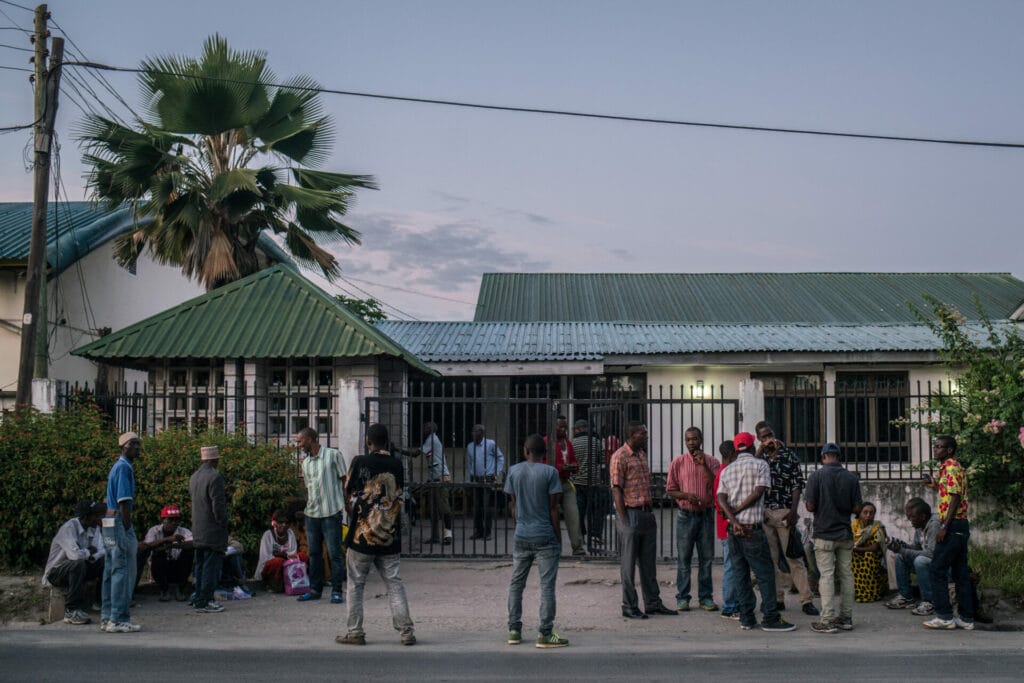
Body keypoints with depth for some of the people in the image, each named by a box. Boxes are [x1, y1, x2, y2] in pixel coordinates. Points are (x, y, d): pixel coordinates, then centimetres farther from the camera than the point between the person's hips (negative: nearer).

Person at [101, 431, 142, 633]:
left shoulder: (118, 466, 18)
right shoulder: (124, 467, -12)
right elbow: (123, 503, -18)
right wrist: (129, 531, -18)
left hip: (109, 523, 10)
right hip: (120, 523, -10)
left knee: (111, 572, 12)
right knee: (123, 571, -8)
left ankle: (107, 617, 16)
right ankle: (118, 620, -7)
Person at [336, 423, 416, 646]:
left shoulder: (360, 462, -8)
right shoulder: (396, 465, 1)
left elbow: (349, 494, 1)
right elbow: (398, 497, 8)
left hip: (363, 534, -3)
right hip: (390, 536, 3)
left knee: (356, 584, 8)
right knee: (394, 583, 7)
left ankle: (355, 632, 10)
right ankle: (407, 631, 3)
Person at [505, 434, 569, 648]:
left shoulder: (514, 471, 3)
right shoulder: (550, 472, -8)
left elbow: (514, 506, 8)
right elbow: (553, 509, -7)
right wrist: (558, 536, 1)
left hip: (521, 536, 4)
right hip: (545, 537, -4)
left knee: (516, 583, 13)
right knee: (547, 585, -1)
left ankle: (514, 630, 16)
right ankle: (545, 633, -2)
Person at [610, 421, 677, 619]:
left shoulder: (642, 454, 15)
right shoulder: (620, 456, -11)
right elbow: (617, 490, -14)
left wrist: (650, 512, 15)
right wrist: (624, 520, -17)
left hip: (646, 514, 8)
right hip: (630, 514, -8)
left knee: (649, 562, 12)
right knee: (629, 563, 0)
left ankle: (653, 603, 20)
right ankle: (629, 607, 6)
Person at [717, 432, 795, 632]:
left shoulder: (726, 470, 13)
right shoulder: (760, 465, 0)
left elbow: (721, 498, -1)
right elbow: (758, 492, -12)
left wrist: (733, 519, -11)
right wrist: (737, 510, -7)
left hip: (734, 529, 5)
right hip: (752, 528, -5)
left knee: (740, 575, 8)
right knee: (765, 573, -1)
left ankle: (746, 619, 8)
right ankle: (770, 618, -3)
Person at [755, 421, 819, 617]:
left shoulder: (789, 456, 1)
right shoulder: (759, 457, 10)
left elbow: (797, 485, -2)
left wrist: (793, 511, -12)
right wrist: (760, 451, -9)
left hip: (784, 512, -3)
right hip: (764, 513, 3)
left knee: (793, 557, -5)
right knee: (771, 558, 6)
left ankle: (807, 600, -3)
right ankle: (777, 599, 12)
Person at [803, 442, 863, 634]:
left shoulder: (817, 476, -10)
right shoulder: (852, 478, 1)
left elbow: (810, 506, -12)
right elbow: (857, 508, 0)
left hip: (824, 534, -3)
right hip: (845, 534, 4)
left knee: (826, 575, -3)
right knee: (846, 574, 11)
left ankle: (827, 620, -4)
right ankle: (846, 618, 16)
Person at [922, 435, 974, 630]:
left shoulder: (950, 468, -12)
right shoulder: (957, 467, 19)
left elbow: (955, 498, -19)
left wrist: (944, 527, -20)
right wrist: (937, 487, 21)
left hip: (953, 525, -10)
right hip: (962, 526, 10)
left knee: (938, 570, -4)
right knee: (960, 572, 10)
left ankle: (944, 616, -3)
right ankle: (966, 618, 11)